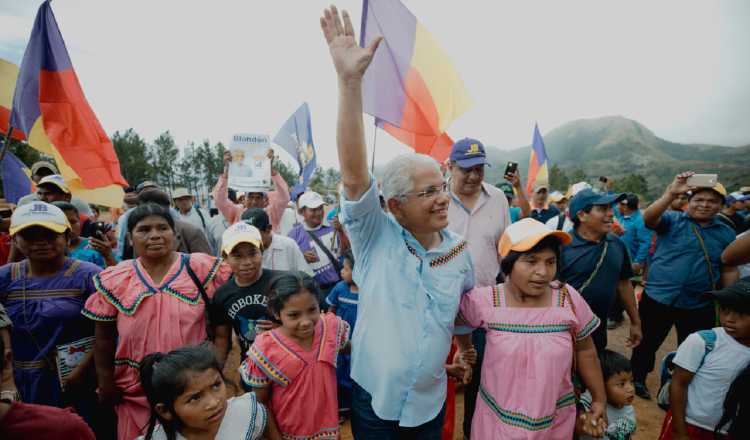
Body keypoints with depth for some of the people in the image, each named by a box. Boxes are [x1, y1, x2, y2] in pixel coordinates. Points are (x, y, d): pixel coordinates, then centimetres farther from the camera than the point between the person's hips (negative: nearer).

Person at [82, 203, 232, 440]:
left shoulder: (201, 269, -7)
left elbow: (221, 329, -4)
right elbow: (103, 341, 8)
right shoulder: (114, 281, -1)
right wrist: (106, 387, 9)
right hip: (136, 396, 2)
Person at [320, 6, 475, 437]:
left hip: (430, 403, 3)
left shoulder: (459, 250, -7)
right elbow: (354, 175, -33)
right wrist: (350, 81, -41)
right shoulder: (376, 238, -18)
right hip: (372, 400, -2)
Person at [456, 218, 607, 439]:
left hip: (556, 421, 2)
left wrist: (599, 399, 9)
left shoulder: (569, 299, -13)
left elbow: (585, 351, 2)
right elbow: (455, 320, 2)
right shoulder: (484, 301, -18)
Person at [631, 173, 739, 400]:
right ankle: (637, 380, 33)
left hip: (700, 306, 3)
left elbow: (729, 270, 9)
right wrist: (670, 194, -38)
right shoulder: (672, 220, -4)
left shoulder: (726, 233, 6)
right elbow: (648, 219, -26)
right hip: (658, 298, -2)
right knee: (647, 344, 12)